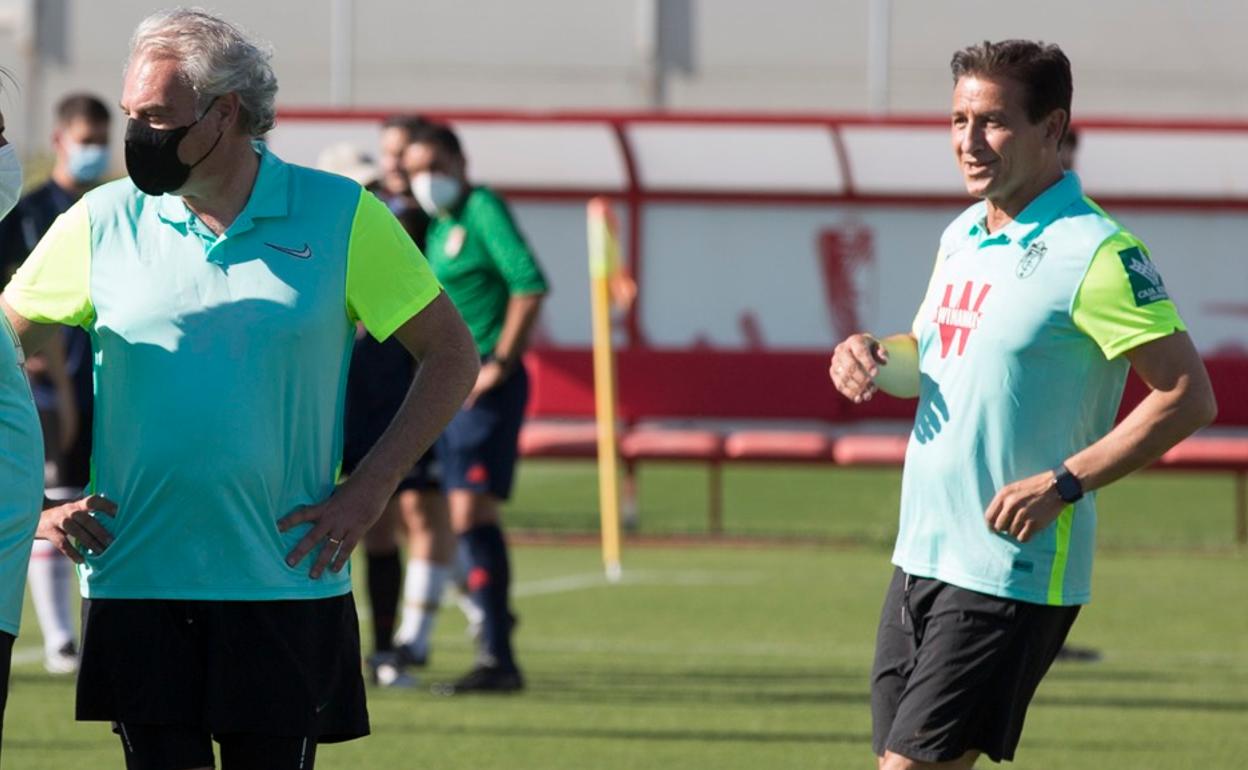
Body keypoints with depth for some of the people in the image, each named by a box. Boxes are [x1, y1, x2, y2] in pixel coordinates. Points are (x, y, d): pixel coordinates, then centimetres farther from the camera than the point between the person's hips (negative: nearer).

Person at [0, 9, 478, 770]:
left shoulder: (341, 216, 0)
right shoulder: (101, 222, 4)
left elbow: (451, 356, 6)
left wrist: (368, 491, -3)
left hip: (285, 581, -1)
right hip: (137, 584, 1)